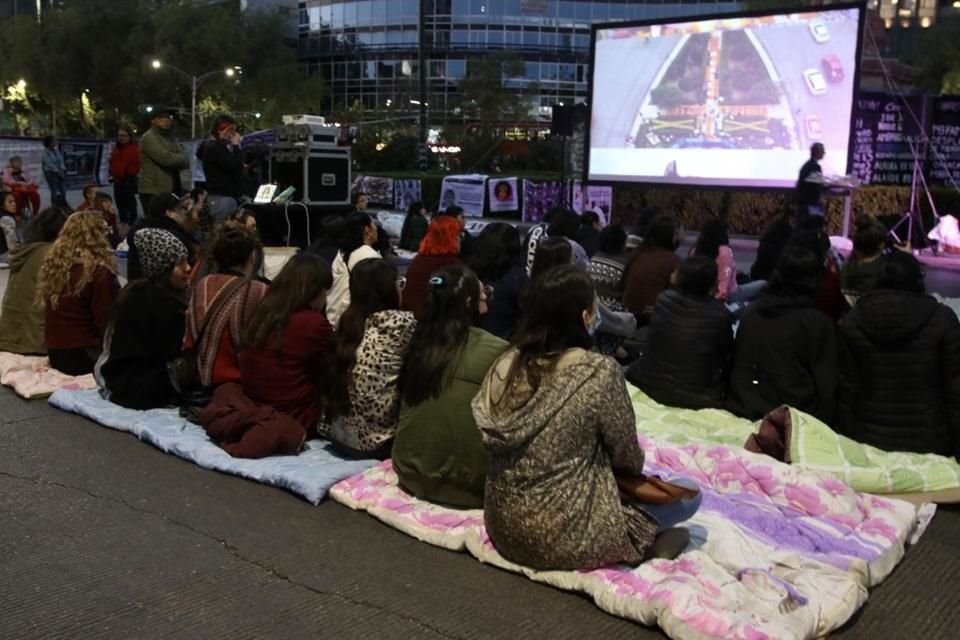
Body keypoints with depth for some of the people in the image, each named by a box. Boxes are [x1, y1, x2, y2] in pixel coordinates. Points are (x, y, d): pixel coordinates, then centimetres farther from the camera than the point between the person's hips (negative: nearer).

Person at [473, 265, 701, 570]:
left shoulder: (506, 364, -4)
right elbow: (628, 459, -6)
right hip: (566, 539, -6)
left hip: (503, 529, 6)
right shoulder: (600, 371, -19)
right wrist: (635, 474, 17)